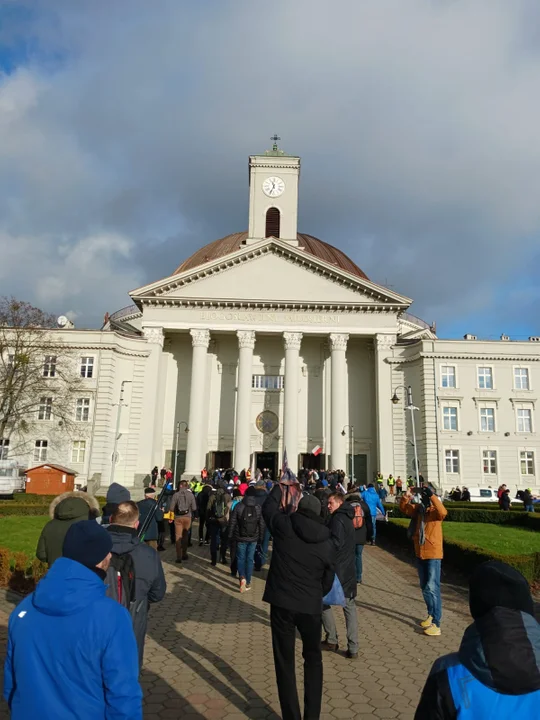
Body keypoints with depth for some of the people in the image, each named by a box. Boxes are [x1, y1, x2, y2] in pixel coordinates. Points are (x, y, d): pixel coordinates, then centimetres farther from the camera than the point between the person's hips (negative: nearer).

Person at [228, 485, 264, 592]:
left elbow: (232, 522, -6)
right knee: (250, 559, 11)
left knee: (241, 558, 10)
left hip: (241, 537, -1)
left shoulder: (239, 506, -8)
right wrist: (260, 537, 11)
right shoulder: (258, 508, -4)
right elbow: (262, 524, 1)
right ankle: (248, 582, 16)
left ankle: (242, 577, -11)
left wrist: (230, 535, 3)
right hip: (253, 538, 1)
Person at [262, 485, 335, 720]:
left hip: (281, 603, -2)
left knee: (285, 662, 12)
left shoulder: (284, 526, -10)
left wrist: (279, 487, 26)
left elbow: (268, 507, 10)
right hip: (311, 606, 2)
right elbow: (327, 582, 6)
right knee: (313, 659, 23)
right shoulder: (327, 544, -3)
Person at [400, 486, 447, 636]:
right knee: (424, 587, 17)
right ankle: (431, 615, 34)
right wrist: (406, 496, -16)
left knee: (432, 588, -8)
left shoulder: (435, 510, -14)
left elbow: (443, 512, -35)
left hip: (433, 554, -7)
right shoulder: (418, 508, 4)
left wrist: (432, 496, -40)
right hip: (420, 554, 7)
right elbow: (404, 508, 2)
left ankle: (436, 624, -4)